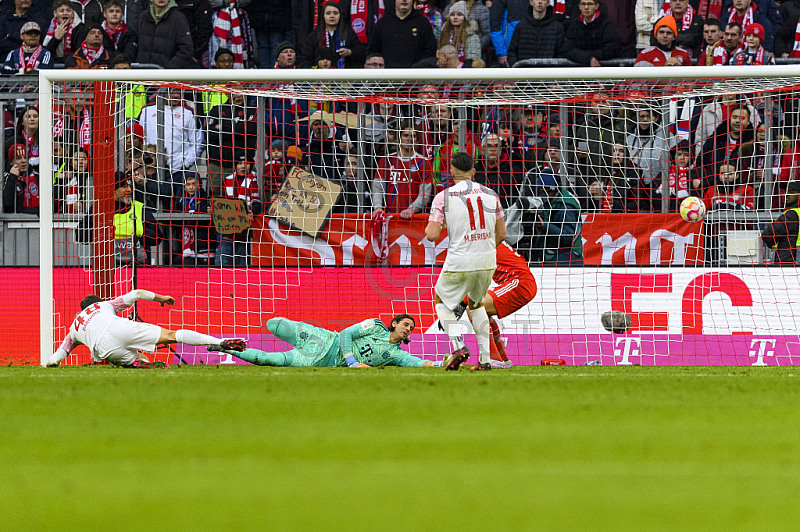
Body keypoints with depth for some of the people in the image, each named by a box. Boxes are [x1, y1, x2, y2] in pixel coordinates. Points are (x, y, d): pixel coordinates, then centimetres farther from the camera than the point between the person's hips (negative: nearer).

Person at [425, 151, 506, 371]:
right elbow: (501, 234, 9)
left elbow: (432, 235, -11)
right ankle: (485, 359, 18)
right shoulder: (490, 195, 5)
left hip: (460, 262, -4)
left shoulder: (444, 197, -7)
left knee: (442, 301, 20)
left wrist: (429, 227, 13)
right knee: (476, 304, 26)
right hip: (488, 261, 4)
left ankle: (458, 345, -3)